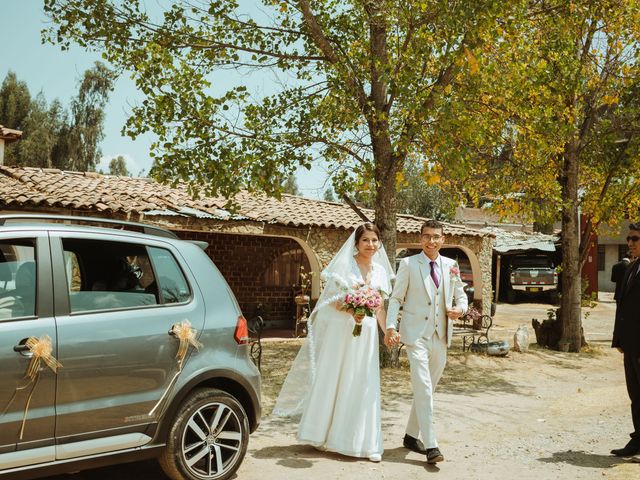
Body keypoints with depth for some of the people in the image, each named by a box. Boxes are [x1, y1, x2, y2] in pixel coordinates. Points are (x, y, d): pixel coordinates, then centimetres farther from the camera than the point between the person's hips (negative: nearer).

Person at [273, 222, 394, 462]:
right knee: (331, 380, 5)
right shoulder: (344, 264, -4)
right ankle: (321, 435, 19)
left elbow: (379, 306, 14)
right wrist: (351, 311, -25)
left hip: (366, 332, 4)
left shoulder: (380, 270, 10)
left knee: (363, 385, 4)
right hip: (340, 329, -4)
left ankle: (362, 442, 12)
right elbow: (331, 298, -8)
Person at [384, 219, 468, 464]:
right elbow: (396, 298, -3)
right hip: (416, 333, -5)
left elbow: (461, 295, 16)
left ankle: (411, 435, 29)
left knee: (428, 389, 14)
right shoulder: (408, 264, -2)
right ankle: (431, 445, -8)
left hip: (441, 336, 5)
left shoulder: (451, 265, 8)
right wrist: (390, 327, -14)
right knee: (423, 388, -12)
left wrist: (460, 309, -7)